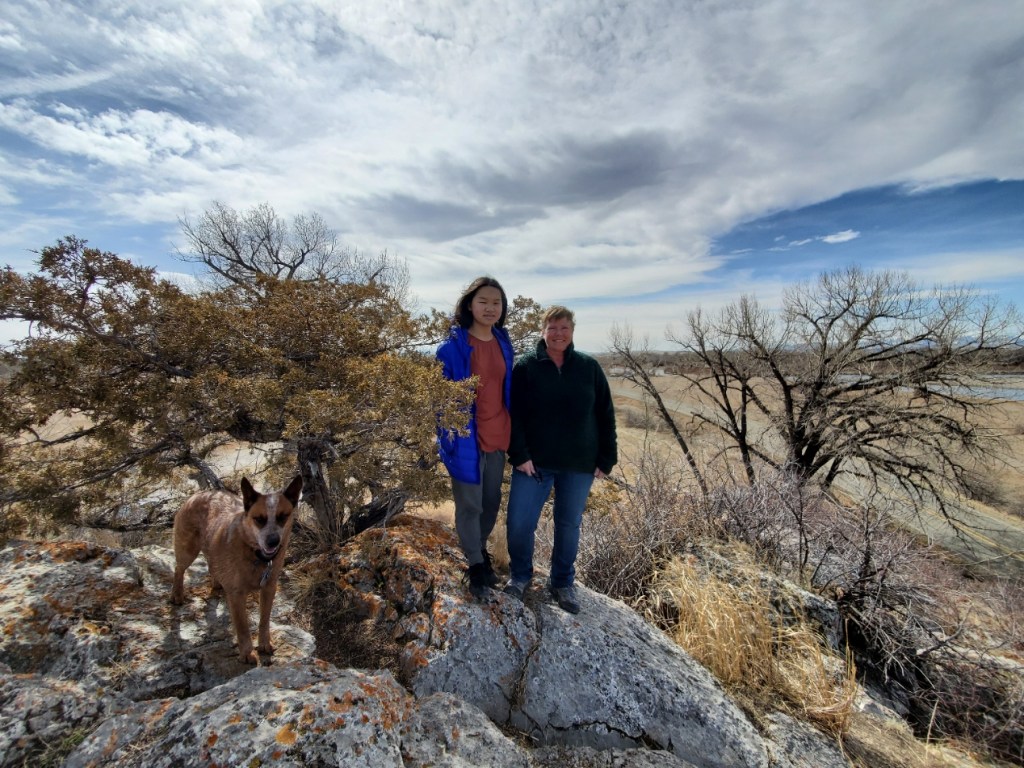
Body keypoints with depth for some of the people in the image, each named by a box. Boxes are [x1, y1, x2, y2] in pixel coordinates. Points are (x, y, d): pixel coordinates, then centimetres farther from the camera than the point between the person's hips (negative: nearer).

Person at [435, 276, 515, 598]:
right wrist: (448, 434, -10)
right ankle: (475, 564, 33)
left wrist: (512, 432, 14)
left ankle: (481, 548, 45)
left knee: (492, 501, 20)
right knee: (470, 505, 10)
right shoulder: (452, 346, -13)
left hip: (498, 437, 6)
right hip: (467, 439, -5)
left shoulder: (503, 342, 4)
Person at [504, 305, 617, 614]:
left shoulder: (590, 367, 2)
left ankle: (563, 582, 36)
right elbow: (513, 414, -6)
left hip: (579, 464, 2)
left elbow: (605, 415, 4)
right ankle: (520, 574, 32)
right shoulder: (525, 366, -3)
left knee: (569, 525, 13)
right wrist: (519, 454, -15)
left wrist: (606, 458, 0)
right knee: (519, 523, 3)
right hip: (533, 461, -1)